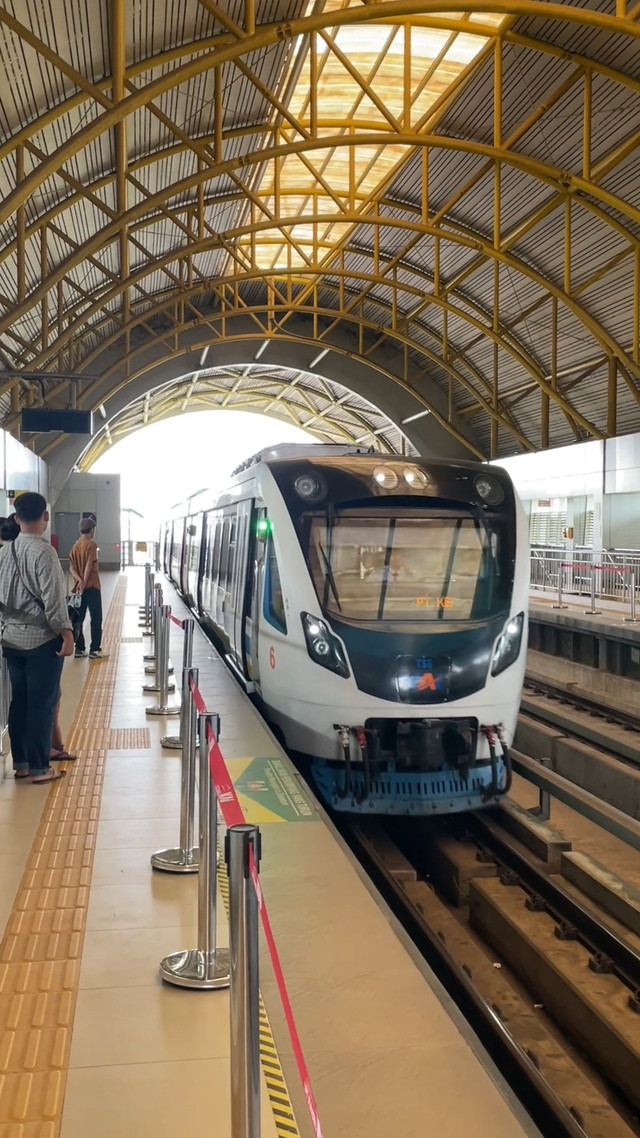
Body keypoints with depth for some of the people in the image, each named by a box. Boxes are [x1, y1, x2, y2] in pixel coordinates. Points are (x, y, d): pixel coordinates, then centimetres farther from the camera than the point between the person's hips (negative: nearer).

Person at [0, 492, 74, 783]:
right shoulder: (44, 552, -17)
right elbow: (53, 599, -19)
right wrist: (67, 634, -12)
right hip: (42, 638, -7)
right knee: (41, 704, 1)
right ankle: (39, 768, 8)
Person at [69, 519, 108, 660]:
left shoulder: (75, 545, 10)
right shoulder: (91, 544, -10)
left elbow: (71, 567, 2)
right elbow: (89, 565, -18)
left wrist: (79, 580, -11)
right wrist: (84, 583, -16)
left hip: (79, 587, 7)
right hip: (92, 586, -7)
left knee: (79, 619, 9)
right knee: (96, 619, -1)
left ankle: (79, 649, 11)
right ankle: (95, 650, -2)